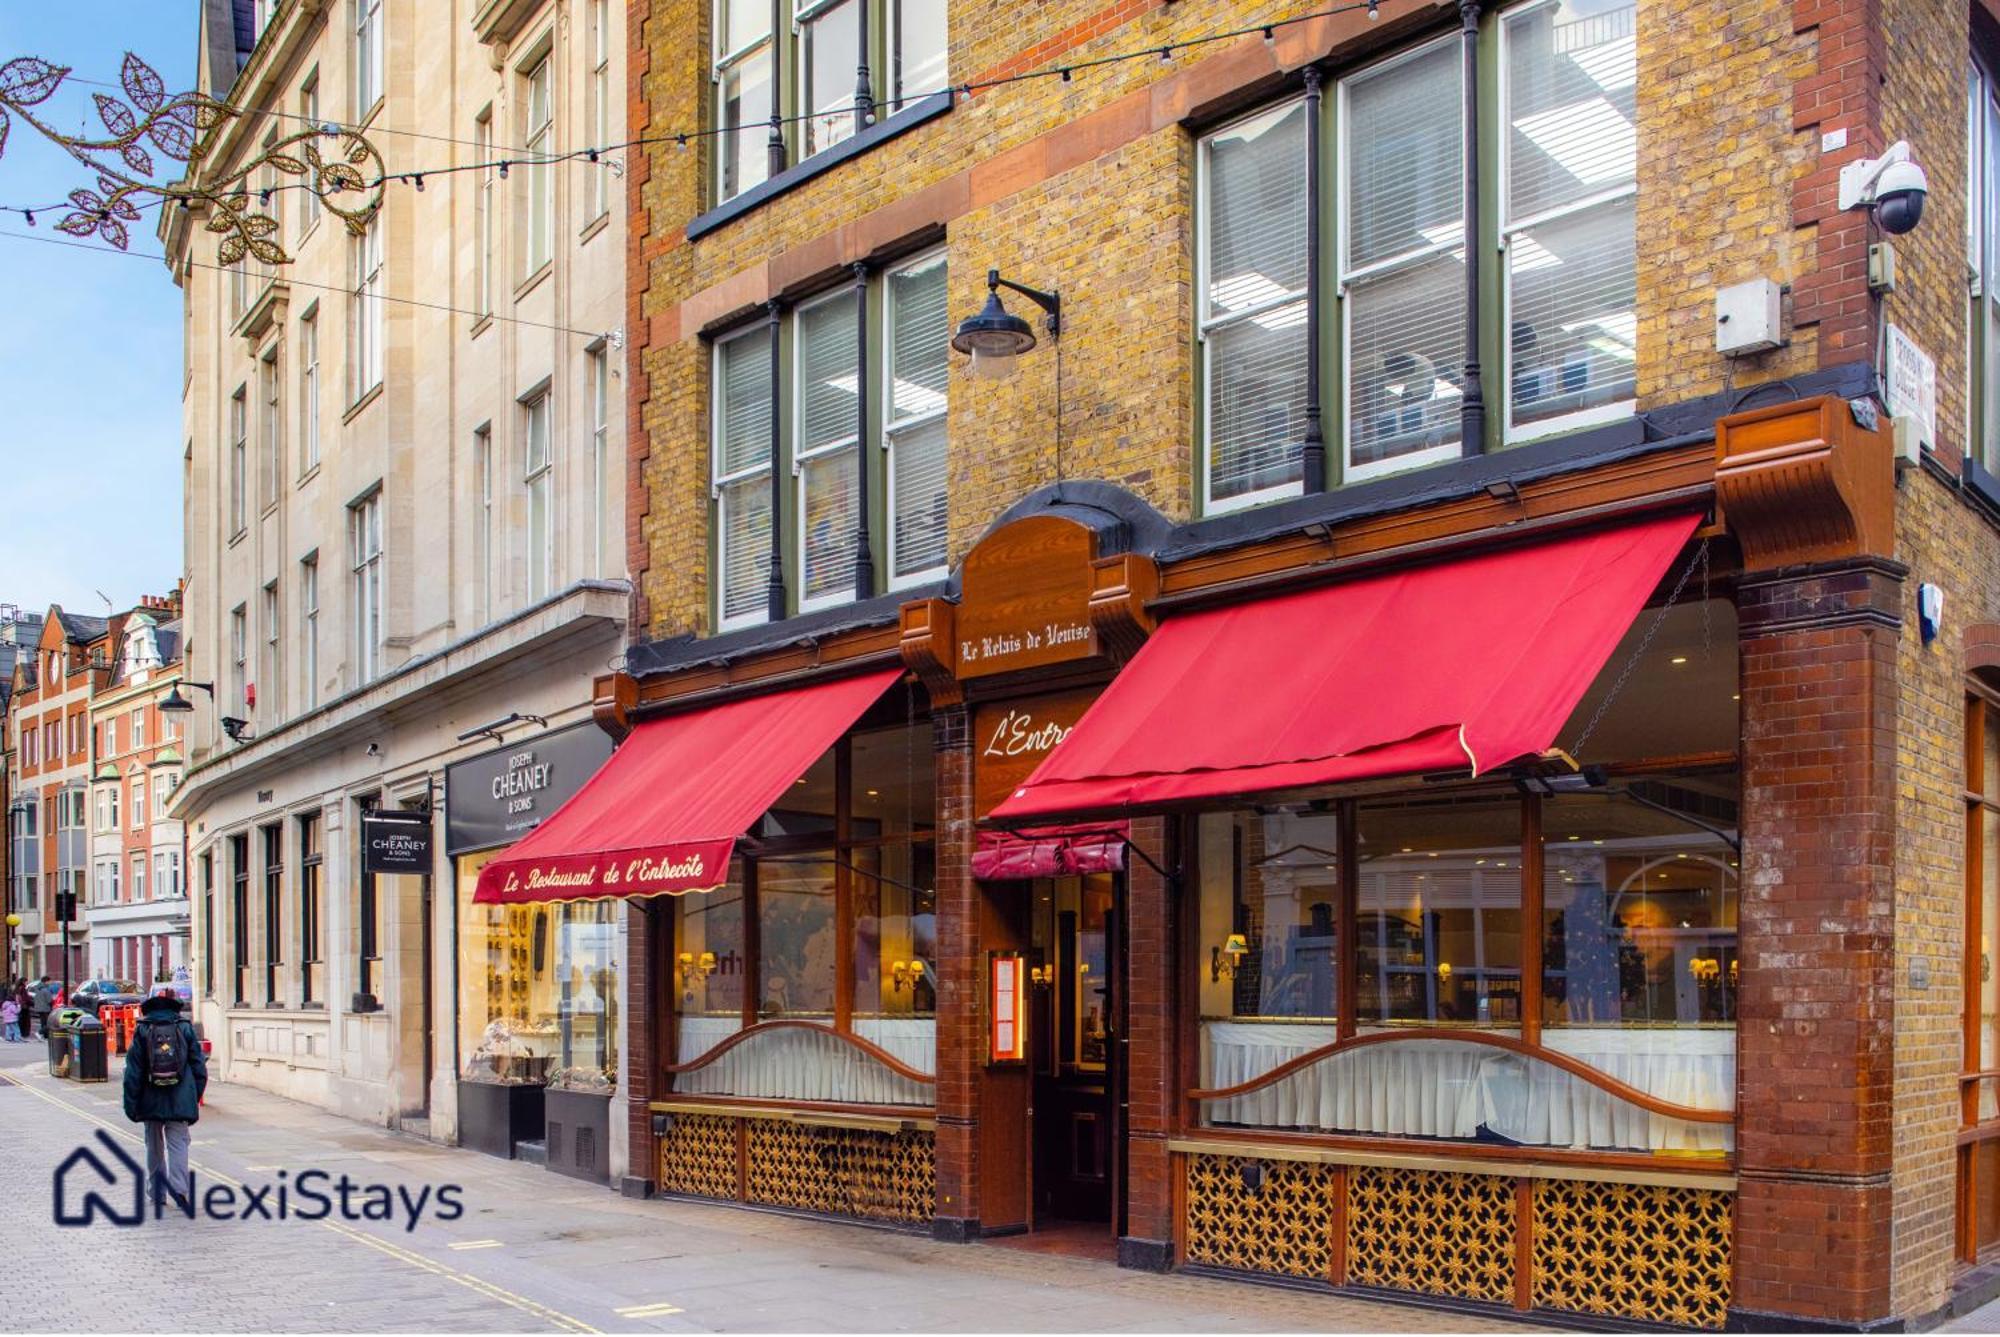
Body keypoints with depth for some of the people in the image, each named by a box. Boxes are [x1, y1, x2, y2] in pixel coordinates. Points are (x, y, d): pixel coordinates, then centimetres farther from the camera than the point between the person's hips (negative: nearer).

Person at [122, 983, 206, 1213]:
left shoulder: (142, 1031, -1)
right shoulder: (185, 1028, 0)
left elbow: (133, 1072, -1)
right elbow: (199, 1067, 2)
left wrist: (131, 1104, 4)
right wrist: (195, 1097, 11)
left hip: (151, 1101, 1)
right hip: (180, 1101, -1)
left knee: (154, 1146, 14)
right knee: (177, 1143, 0)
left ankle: (156, 1193, 20)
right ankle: (179, 1190, -14)